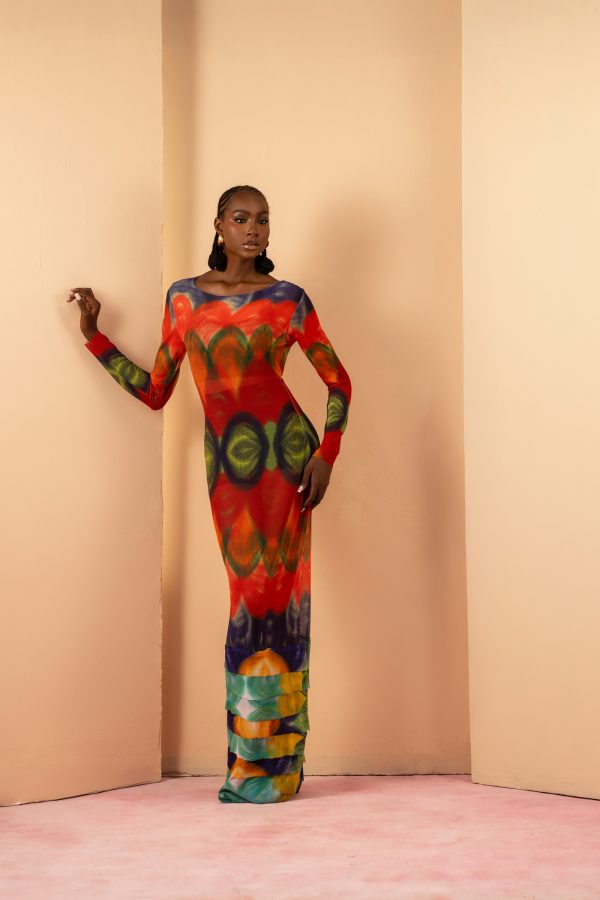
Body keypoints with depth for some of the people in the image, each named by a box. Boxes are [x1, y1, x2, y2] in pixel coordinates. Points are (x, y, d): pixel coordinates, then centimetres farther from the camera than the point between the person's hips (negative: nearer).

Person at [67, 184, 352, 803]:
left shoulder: (287, 300, 4)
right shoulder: (184, 298, 11)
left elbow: (338, 382, 7)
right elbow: (154, 391, 13)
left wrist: (325, 454, -5)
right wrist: (93, 335, 12)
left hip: (282, 450, -2)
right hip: (225, 462, 2)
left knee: (272, 590, -5)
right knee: (250, 592, 1)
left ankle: (270, 767, 0)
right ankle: (254, 759, 8)